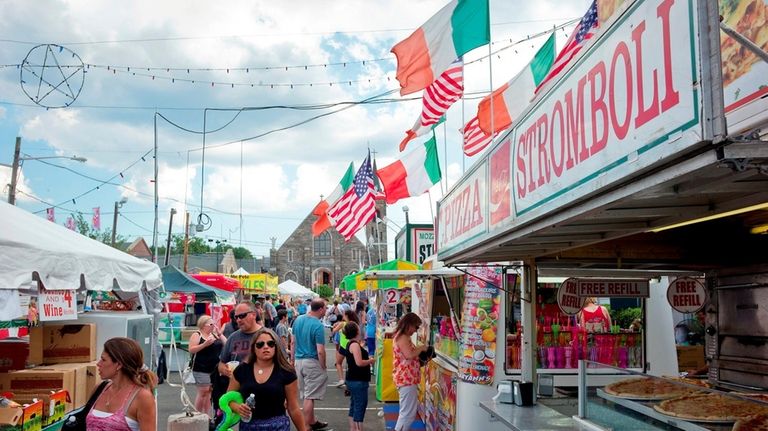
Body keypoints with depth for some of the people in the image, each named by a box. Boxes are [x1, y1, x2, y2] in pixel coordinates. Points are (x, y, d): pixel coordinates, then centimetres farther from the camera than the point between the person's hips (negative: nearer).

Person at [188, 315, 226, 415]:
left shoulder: (215, 334, 14)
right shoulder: (197, 335, -3)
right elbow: (191, 350, -12)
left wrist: (219, 334, -1)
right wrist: (205, 344, -21)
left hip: (215, 368, 6)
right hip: (201, 369, -6)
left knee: (210, 392, 7)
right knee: (203, 392, -7)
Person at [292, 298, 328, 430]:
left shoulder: (298, 319, 3)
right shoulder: (318, 326, -19)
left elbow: (293, 342, 10)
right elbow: (320, 351, -20)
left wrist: (293, 359, 18)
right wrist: (323, 367, -7)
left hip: (298, 360, 7)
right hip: (312, 362, -7)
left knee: (306, 394, 17)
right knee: (309, 396, 2)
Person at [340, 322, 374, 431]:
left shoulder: (351, 344, 11)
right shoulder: (355, 345, -19)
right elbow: (359, 363, -26)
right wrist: (370, 360, -12)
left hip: (353, 380, 10)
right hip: (358, 381, -10)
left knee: (354, 406, 16)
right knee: (360, 407, -6)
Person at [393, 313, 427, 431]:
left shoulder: (402, 337, 16)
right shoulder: (403, 338, -15)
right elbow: (409, 355, -27)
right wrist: (421, 348, -12)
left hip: (406, 379, 11)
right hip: (407, 380, -11)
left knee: (406, 412, 19)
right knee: (408, 413, -5)